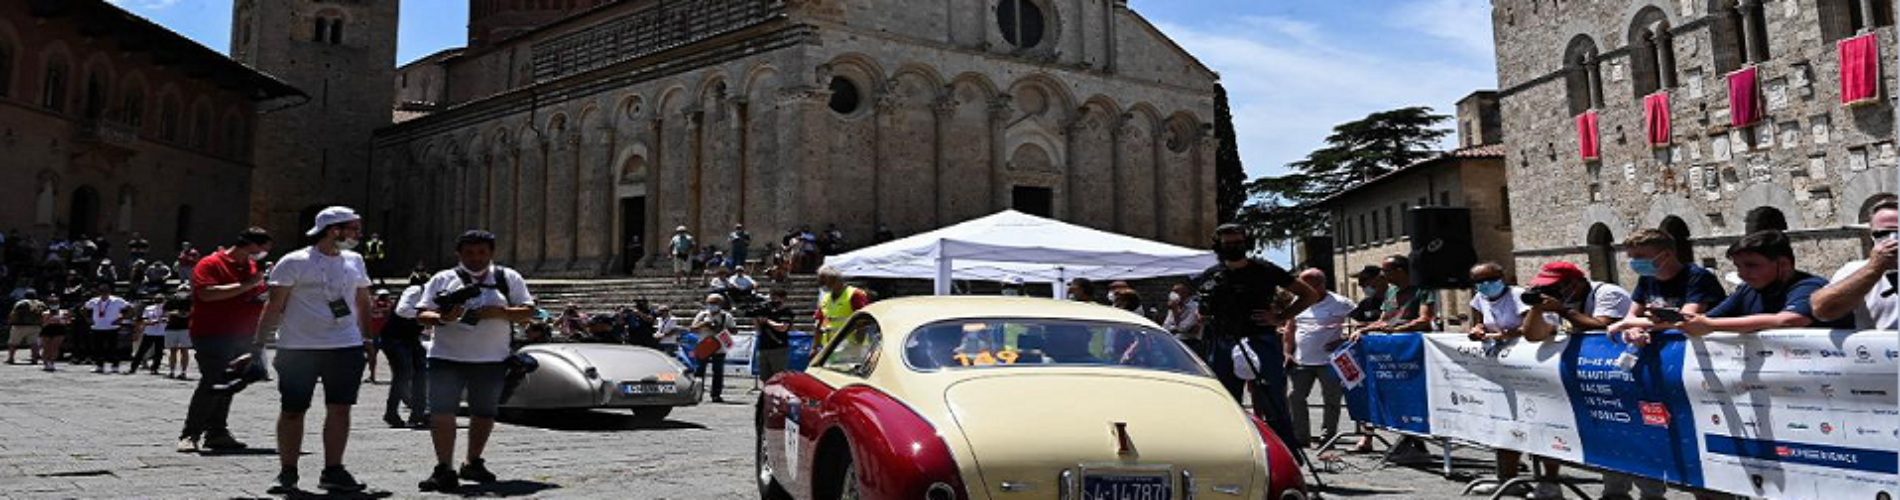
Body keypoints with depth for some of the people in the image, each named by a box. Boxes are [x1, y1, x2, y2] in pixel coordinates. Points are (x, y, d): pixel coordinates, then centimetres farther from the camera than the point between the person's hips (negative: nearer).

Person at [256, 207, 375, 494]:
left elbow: (363, 303, 18)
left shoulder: (354, 261, 10)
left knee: (339, 409, 3)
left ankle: (333, 471, 11)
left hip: (346, 348, 4)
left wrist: (368, 339, 15)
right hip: (298, 349, -4)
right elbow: (275, 307, -5)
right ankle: (287, 472, 17)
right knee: (292, 411, 5)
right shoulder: (293, 263, -6)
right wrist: (259, 342, -9)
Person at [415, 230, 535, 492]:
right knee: (442, 411, -11)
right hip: (447, 358, -1)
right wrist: (442, 318, -19)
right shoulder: (442, 280, 7)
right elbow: (422, 314, 2)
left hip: (492, 360, 2)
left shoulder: (509, 278, 8)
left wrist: (501, 312, -14)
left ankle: (473, 463, 28)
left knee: (484, 414, 11)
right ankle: (444, 470, -9)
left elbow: (528, 312, 3)